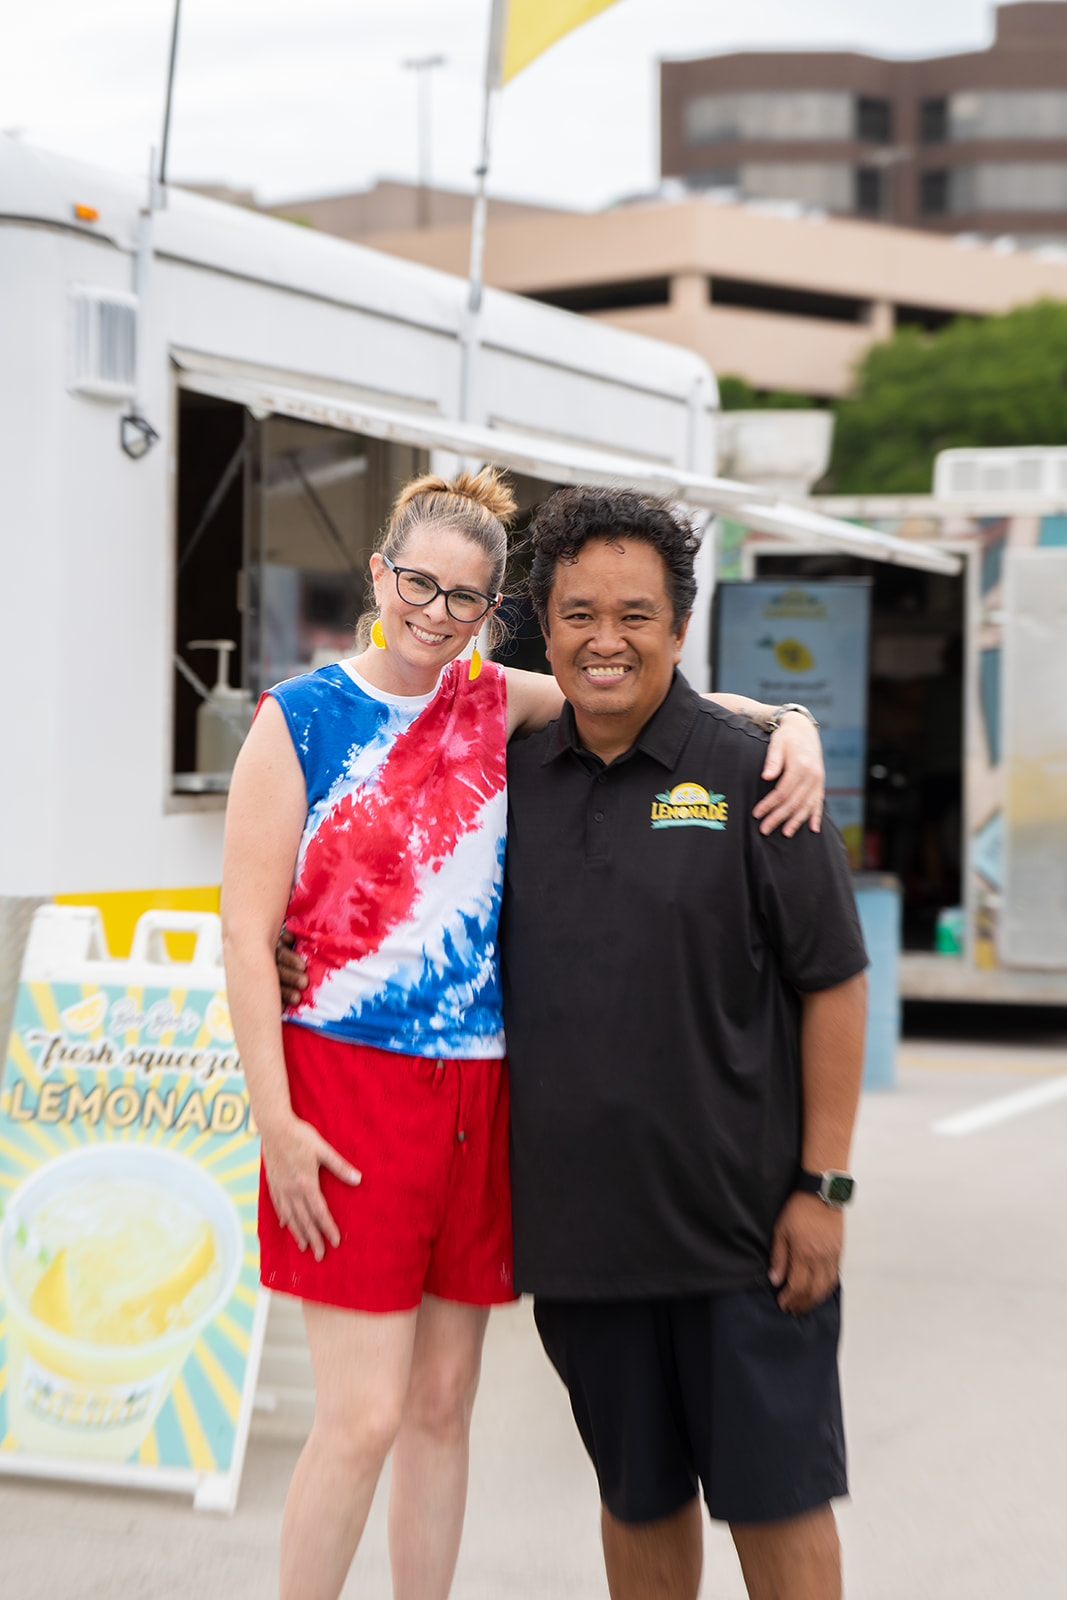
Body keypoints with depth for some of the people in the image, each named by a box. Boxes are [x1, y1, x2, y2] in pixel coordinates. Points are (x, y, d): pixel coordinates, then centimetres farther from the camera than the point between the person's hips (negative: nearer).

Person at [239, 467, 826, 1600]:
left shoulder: (494, 703, 8)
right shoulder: (298, 720, -3)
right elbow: (246, 933, -6)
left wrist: (790, 725, -7)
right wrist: (275, 1121, -12)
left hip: (476, 1094, 5)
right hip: (348, 1088, -4)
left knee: (444, 1407, 11)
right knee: (364, 1416, -6)